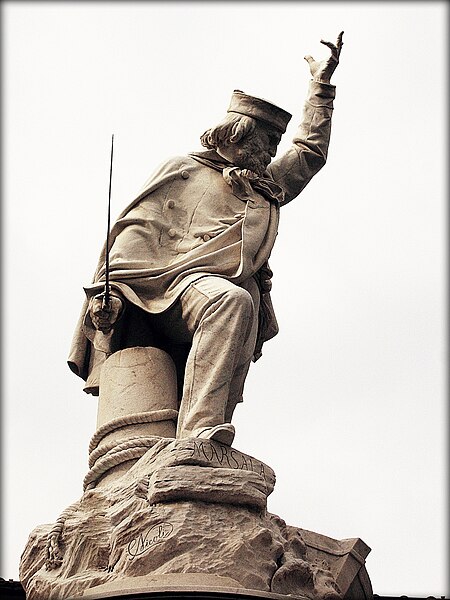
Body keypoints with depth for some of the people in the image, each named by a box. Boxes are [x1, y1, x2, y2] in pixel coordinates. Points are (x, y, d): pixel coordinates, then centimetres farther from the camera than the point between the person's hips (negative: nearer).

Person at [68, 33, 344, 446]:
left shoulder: (268, 188, 37)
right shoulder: (186, 170, 19)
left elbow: (310, 153, 45)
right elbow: (139, 229, 7)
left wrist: (321, 83, 46)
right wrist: (109, 287, -8)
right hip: (180, 284, -7)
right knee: (231, 300, -37)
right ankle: (197, 438, -48)